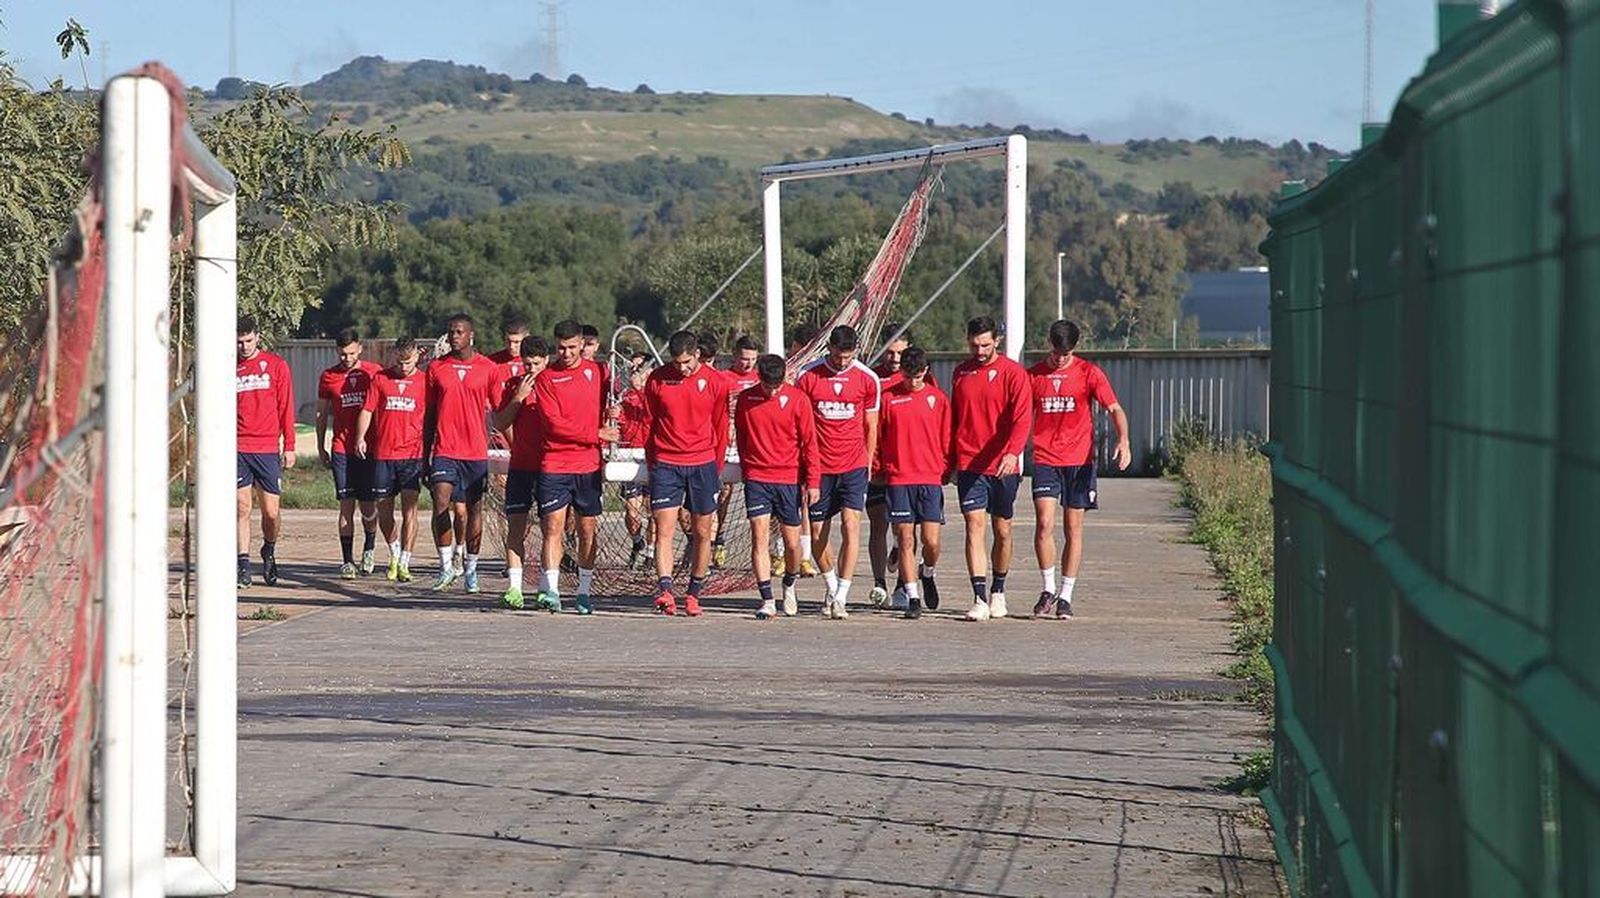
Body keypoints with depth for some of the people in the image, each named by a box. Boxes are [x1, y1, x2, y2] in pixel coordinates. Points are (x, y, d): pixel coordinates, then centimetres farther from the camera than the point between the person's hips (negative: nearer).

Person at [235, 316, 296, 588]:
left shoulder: (276, 365, 4)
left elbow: (286, 408, 6)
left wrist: (289, 446, 2)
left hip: (268, 449, 0)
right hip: (238, 449, 0)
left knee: (271, 512, 1)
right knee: (242, 508, -4)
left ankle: (269, 551, 28)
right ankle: (243, 565, 0)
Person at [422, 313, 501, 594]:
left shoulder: (488, 369, 2)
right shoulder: (436, 368, 6)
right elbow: (430, 414, 11)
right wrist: (425, 455, 9)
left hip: (476, 452, 0)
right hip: (444, 451, 0)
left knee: (473, 510, 7)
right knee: (441, 505, -13)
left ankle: (470, 568, 18)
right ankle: (446, 566, -4)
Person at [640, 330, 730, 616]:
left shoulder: (715, 383, 0)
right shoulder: (657, 379, 1)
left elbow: (721, 428, 8)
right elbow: (648, 423, 9)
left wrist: (716, 467, 8)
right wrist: (652, 462, 8)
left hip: (702, 465, 1)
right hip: (665, 464, 0)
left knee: (702, 533, 5)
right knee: (664, 530, -11)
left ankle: (694, 593, 15)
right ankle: (665, 590, -19)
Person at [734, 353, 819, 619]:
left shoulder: (797, 399, -4)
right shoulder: (745, 400, 1)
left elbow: (810, 442, -1)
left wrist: (813, 481, -3)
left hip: (789, 479, 0)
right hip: (757, 479, 1)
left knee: (792, 542, 5)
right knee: (759, 538, -9)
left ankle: (789, 585, 33)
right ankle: (767, 601, -8)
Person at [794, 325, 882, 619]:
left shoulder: (867, 379, 0)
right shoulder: (808, 377, -3)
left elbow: (871, 426, 10)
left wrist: (868, 466, 8)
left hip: (854, 465, -1)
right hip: (819, 467, 1)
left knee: (850, 525, -14)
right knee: (817, 535, 5)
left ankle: (841, 598, -11)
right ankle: (832, 587, 28)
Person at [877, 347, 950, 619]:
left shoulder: (938, 399, 5)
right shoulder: (888, 398, 2)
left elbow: (946, 439, 10)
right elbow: (877, 437, 8)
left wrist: (945, 472, 4)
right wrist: (879, 469, 4)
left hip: (931, 479, 0)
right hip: (898, 479, 0)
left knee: (932, 541, -5)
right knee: (905, 539, -1)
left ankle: (927, 575, 26)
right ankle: (912, 597, 6)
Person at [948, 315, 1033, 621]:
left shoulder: (1013, 373, -4)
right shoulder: (961, 373, 9)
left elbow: (1022, 417, -14)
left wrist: (1013, 451, -29)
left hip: (1003, 466, -2)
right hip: (969, 465, 2)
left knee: (1002, 530, 9)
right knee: (974, 525, -10)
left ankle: (998, 591, 27)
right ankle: (980, 599, -15)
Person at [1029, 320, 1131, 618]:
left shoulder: (1089, 373, 0)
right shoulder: (1034, 375, 6)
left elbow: (1114, 409, -2)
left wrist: (1123, 441, -20)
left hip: (1079, 460, -1)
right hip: (1045, 460, 1)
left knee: (1073, 529, 3)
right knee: (1044, 523, -13)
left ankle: (1065, 596, 10)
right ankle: (1048, 589, 1)